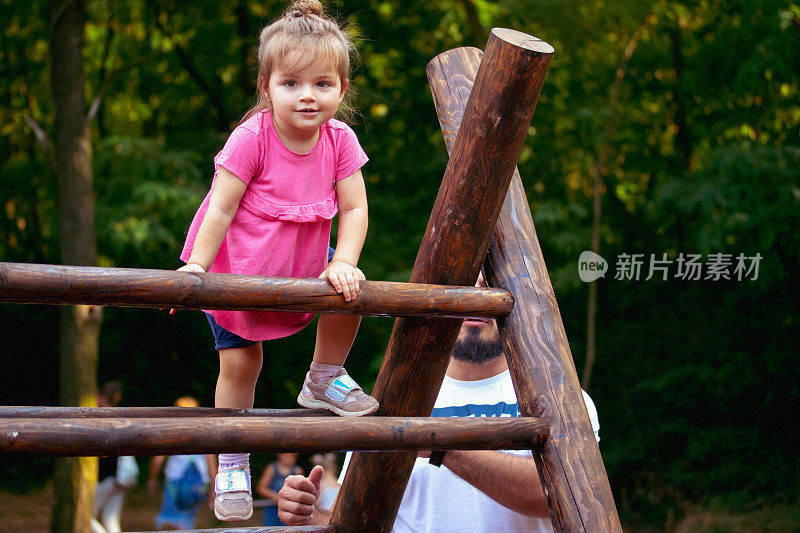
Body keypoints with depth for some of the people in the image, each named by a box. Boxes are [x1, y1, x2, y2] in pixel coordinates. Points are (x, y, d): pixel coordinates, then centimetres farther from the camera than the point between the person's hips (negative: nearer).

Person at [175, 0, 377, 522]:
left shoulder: (340, 140, -14)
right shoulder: (252, 138, -26)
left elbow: (354, 208, -13)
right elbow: (221, 208, -23)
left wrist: (342, 263, -27)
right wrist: (195, 267, -27)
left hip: (302, 261, 4)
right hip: (236, 265, -3)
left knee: (350, 293, -20)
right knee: (240, 362, -4)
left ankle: (325, 380, 8)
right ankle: (232, 464, 16)